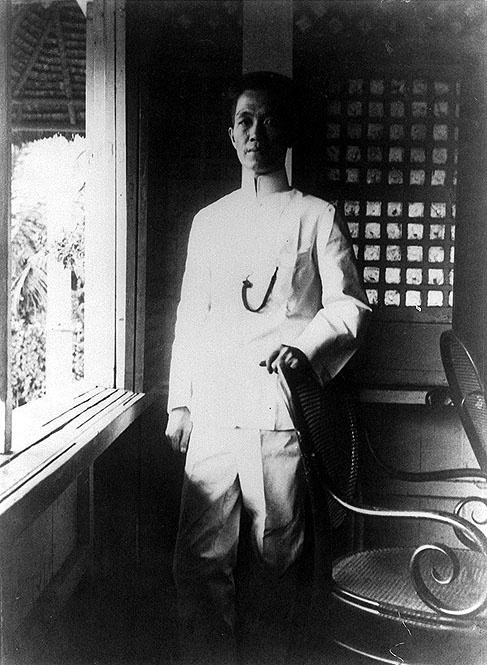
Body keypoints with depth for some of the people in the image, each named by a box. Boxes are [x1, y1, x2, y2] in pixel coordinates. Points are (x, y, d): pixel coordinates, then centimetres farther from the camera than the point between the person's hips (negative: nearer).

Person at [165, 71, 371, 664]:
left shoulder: (316, 217, 5)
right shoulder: (207, 221, 17)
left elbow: (349, 306, 1)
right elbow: (190, 318, 17)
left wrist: (306, 347, -19)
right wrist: (179, 402, 13)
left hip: (280, 414, -3)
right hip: (211, 414, 3)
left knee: (277, 557, 5)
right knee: (199, 560, 2)